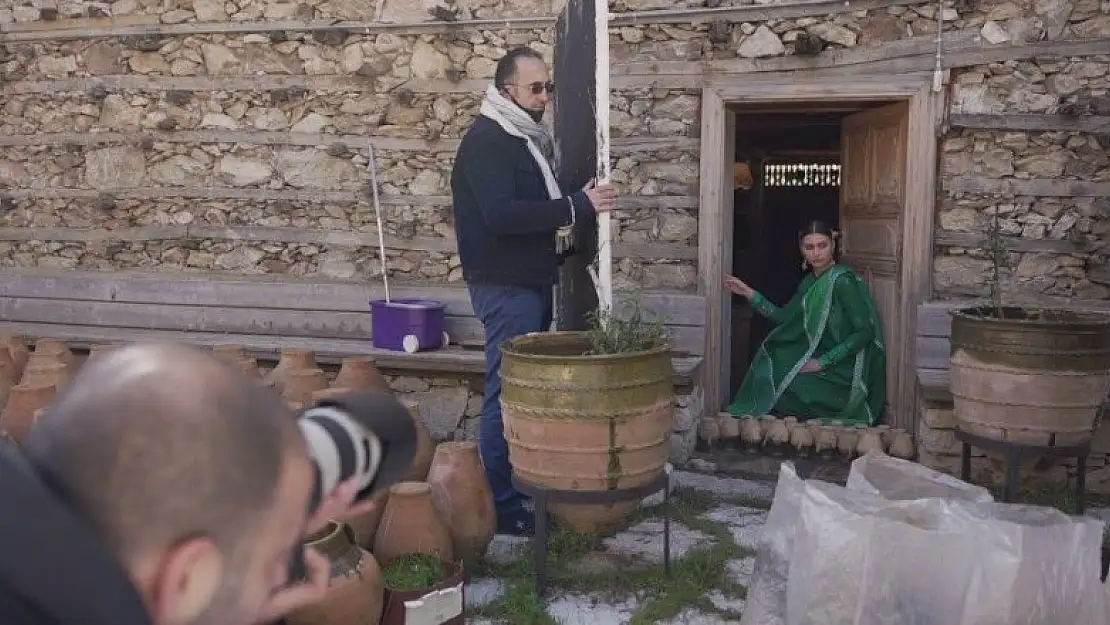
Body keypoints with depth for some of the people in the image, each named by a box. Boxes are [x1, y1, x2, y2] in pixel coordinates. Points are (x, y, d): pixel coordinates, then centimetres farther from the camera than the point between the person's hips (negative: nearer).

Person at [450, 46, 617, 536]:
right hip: (506, 286, -10)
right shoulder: (486, 140, -14)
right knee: (507, 394, -5)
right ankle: (500, 506, 3)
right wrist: (577, 206, -25)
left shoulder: (527, 138, 16)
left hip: (533, 280, 10)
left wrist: (564, 243, 5)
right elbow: (502, 214, -26)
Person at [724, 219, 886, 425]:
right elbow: (785, 317, 11)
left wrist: (823, 362, -20)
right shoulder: (810, 281, 8)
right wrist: (749, 293, 4)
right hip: (818, 359, 8)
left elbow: (865, 331, -21)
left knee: (777, 383, -12)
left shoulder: (843, 280, -18)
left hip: (843, 373, -8)